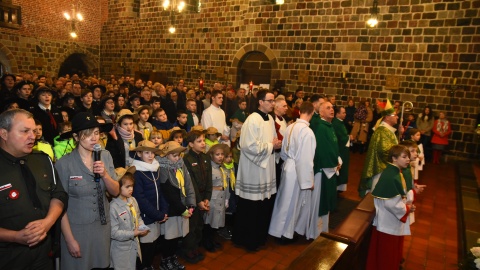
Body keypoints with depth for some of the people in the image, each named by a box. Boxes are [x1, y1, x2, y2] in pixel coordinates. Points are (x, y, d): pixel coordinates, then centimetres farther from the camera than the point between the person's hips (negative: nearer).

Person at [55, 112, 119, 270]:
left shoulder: (105, 156, -4)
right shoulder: (64, 164, -16)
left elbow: (115, 192, -1)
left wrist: (105, 174, -20)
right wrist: (70, 239, -8)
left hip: (103, 225, 4)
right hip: (76, 228, -4)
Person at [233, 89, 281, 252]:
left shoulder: (270, 119, 8)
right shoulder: (253, 120, -18)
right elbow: (250, 146, -25)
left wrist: (277, 144, -3)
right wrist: (271, 146, -15)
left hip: (267, 167, 8)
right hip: (253, 170, -8)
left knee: (265, 205, 16)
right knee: (250, 207, 4)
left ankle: (259, 236, 34)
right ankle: (245, 239, 22)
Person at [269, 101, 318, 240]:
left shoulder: (290, 127, 1)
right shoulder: (307, 131, -22)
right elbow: (306, 159, -22)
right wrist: (308, 180, -15)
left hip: (288, 167, 8)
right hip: (297, 171, -7)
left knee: (286, 200, 20)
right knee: (292, 202, 9)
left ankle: (281, 228, 35)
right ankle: (286, 231, 25)